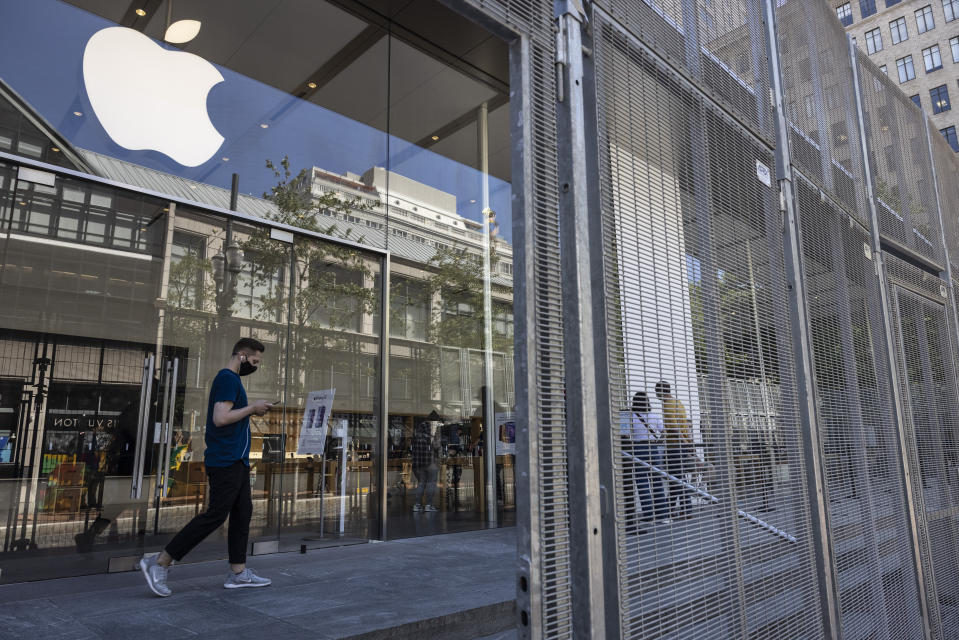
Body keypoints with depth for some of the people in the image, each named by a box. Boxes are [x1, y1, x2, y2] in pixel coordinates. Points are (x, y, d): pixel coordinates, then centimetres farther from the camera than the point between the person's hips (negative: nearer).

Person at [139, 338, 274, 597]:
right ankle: (158, 563, 1)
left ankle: (238, 573, 16)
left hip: (236, 461, 11)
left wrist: (252, 412, 10)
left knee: (242, 513, 10)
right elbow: (220, 418, -23)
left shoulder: (230, 379, 19)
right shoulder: (227, 379, -13)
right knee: (215, 515, -8)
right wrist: (252, 408, -14)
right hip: (225, 461, -11)